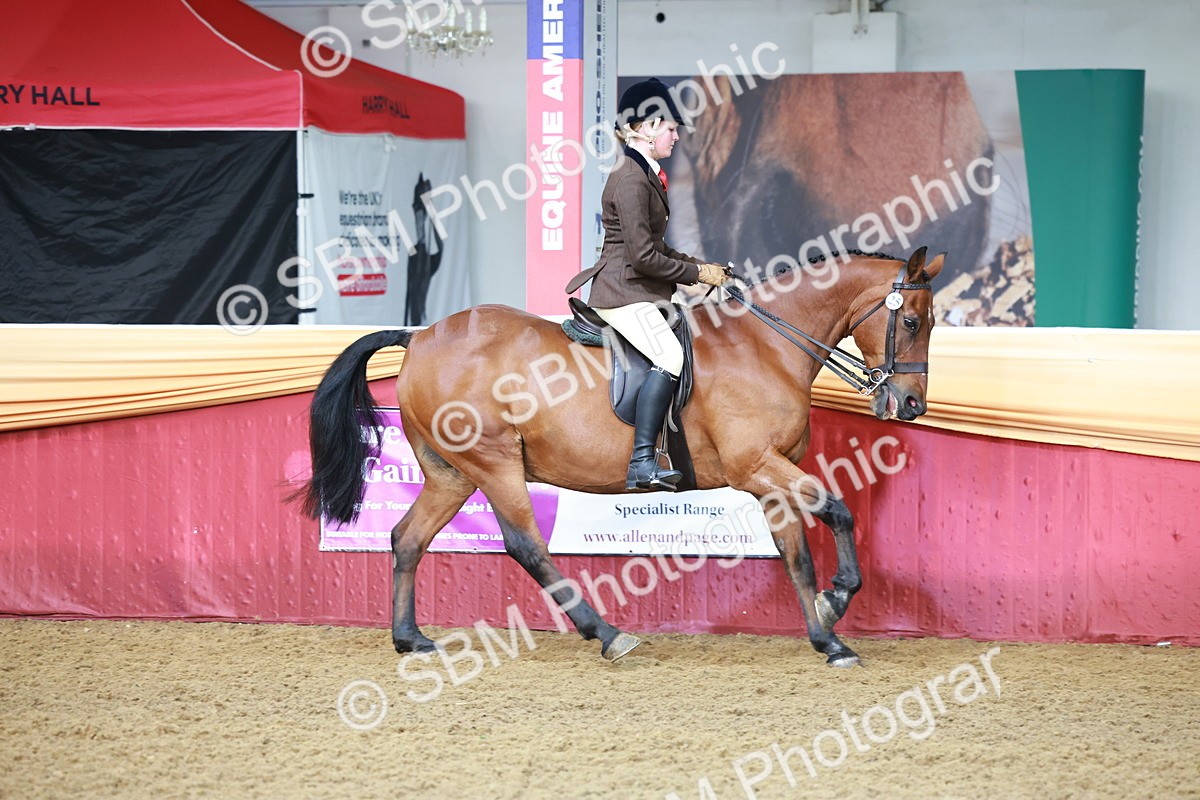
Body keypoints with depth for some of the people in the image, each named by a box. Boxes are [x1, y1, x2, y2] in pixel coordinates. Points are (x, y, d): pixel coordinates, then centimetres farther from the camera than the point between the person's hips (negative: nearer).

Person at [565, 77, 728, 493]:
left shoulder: (646, 175, 17)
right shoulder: (630, 179, -15)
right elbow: (643, 256, -20)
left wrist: (696, 264, 12)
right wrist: (696, 273, -10)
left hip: (639, 292, 11)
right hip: (622, 292, -11)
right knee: (672, 357, -27)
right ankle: (642, 464, -31)